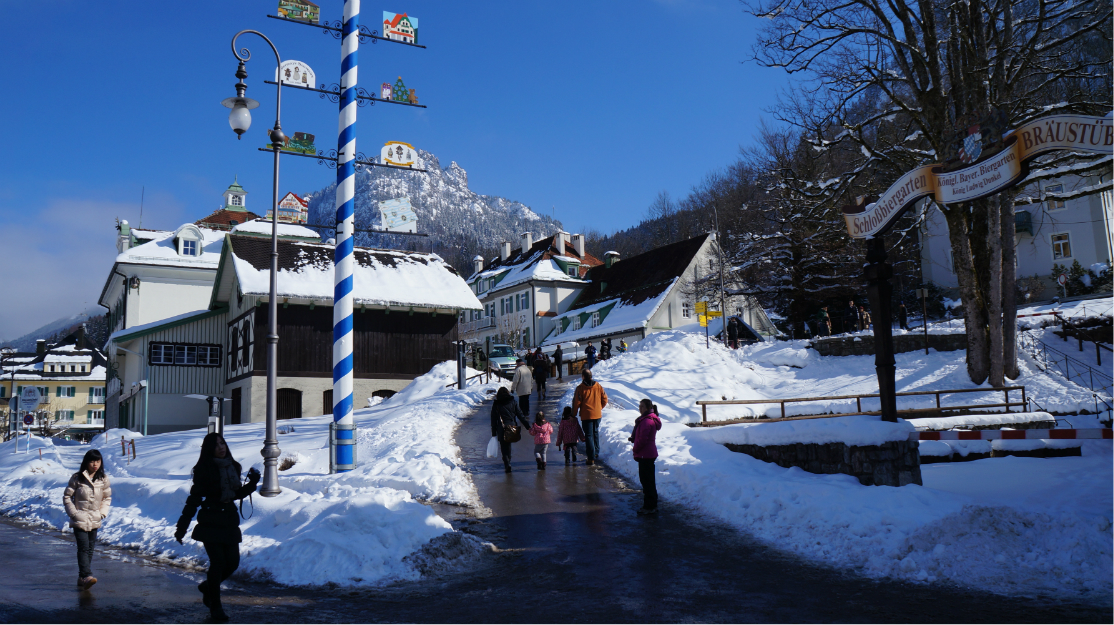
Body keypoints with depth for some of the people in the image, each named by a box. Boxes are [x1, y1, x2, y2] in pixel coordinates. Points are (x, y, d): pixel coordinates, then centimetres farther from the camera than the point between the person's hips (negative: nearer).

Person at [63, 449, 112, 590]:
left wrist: (102, 512, 2)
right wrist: (73, 513, -7)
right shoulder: (77, 478, -6)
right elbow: (67, 496, 0)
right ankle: (86, 576, -22)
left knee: (90, 549, 9)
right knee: (83, 548, -15)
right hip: (79, 520, -4)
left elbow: (107, 498, 15)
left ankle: (82, 577, 19)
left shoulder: (104, 480, 3)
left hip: (95, 521, 4)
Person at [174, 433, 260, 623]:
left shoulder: (233, 467, 7)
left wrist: (253, 483, 1)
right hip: (211, 523, -5)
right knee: (218, 562, -7)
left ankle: (208, 586, 33)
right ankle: (215, 605, 11)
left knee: (233, 562, 4)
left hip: (229, 521, 6)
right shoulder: (204, 470, -9)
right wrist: (182, 527, -10)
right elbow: (194, 499, -8)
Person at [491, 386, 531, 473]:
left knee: (504, 447, 4)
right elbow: (520, 415, 4)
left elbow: (493, 420, 1)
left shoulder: (496, 404, 0)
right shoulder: (512, 402, 4)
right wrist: (528, 426, 6)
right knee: (508, 446, 20)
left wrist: (493, 433, 5)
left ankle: (507, 464, -11)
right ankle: (507, 463, 29)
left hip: (501, 429, -2)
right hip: (512, 427, 2)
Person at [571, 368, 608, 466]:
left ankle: (591, 458, -3)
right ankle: (596, 453, 29)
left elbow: (577, 402, -10)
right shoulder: (598, 386, 2)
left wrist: (574, 413, 3)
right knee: (596, 433, 23)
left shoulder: (580, 388, -10)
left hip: (586, 415, -4)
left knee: (589, 435, 0)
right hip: (597, 414, 4)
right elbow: (605, 399, 5)